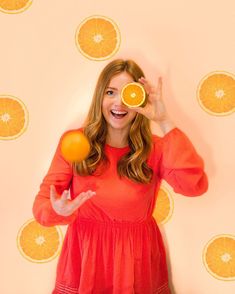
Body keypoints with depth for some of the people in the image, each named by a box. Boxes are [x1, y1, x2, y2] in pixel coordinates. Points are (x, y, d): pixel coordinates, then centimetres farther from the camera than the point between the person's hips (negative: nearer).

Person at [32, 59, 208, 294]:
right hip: (84, 255, 0)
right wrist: (59, 211, -34)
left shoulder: (155, 148, -9)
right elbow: (42, 203, -10)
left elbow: (196, 186, -28)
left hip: (135, 259, 0)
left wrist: (165, 123, -27)